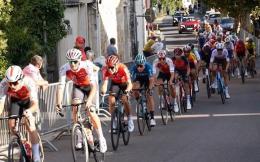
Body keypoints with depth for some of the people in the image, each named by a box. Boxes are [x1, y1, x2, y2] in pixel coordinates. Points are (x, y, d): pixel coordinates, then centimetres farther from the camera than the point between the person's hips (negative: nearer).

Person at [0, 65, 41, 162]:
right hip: (15, 100, 3)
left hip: (28, 100, -3)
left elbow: (35, 104, -45)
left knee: (30, 126, -18)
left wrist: (29, 111, -67)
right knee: (11, 125, -11)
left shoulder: (29, 83, -41)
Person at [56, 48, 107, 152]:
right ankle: (80, 138, -3)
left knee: (90, 111, -18)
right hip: (77, 87, 3)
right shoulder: (64, 69, -28)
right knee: (75, 109, -18)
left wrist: (89, 100, -53)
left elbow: (94, 85, -39)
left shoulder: (87, 66, -35)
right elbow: (61, 87, -31)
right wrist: (59, 103, -44)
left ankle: (101, 138, -4)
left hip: (89, 87, -3)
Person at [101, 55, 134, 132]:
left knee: (124, 100, -23)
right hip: (115, 83, 3)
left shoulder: (123, 68, -37)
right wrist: (103, 91, -55)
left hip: (124, 83, -3)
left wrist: (127, 90, -61)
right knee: (111, 101, -15)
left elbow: (129, 83, -41)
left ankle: (130, 119, -4)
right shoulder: (106, 70, -30)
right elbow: (105, 83, -34)